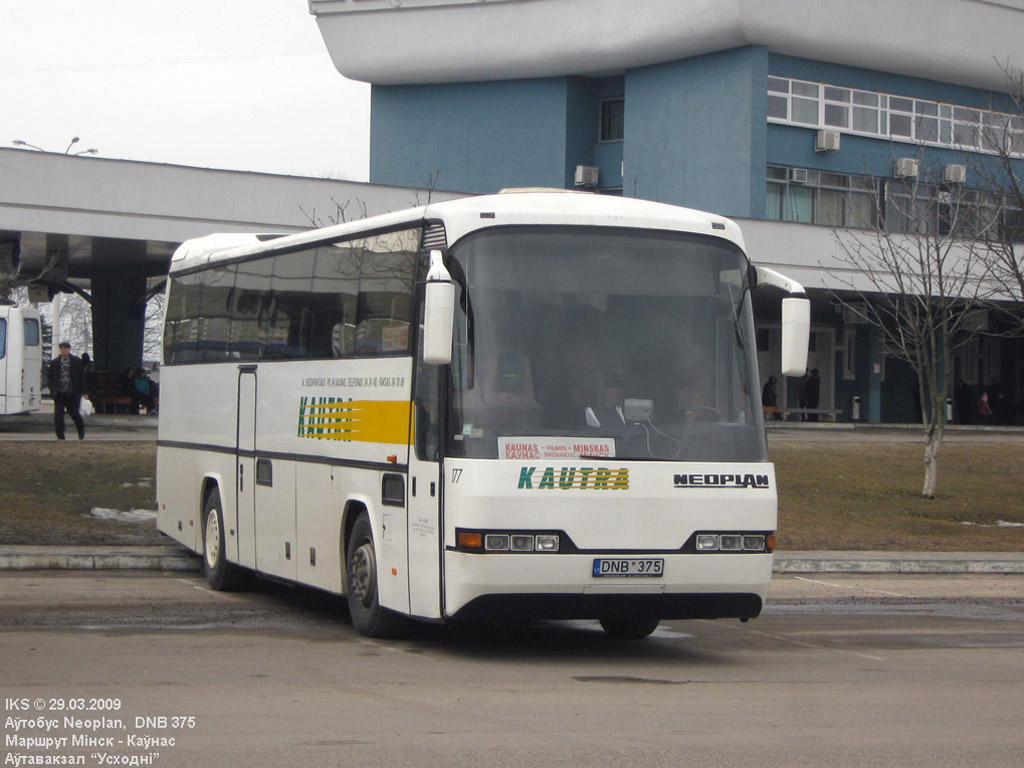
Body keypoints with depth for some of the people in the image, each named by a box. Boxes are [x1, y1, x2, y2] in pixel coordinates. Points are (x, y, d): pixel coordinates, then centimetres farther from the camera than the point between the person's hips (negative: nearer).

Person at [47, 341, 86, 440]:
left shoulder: (77, 361, 3)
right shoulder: (54, 362, 8)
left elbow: (82, 377, 5)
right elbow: (51, 378, 14)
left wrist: (83, 392, 0)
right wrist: (53, 391, 3)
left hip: (72, 394, -2)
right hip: (59, 394, 2)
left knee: (74, 413, 3)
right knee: (58, 415, -6)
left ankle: (81, 429, 31)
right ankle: (60, 435, 1)